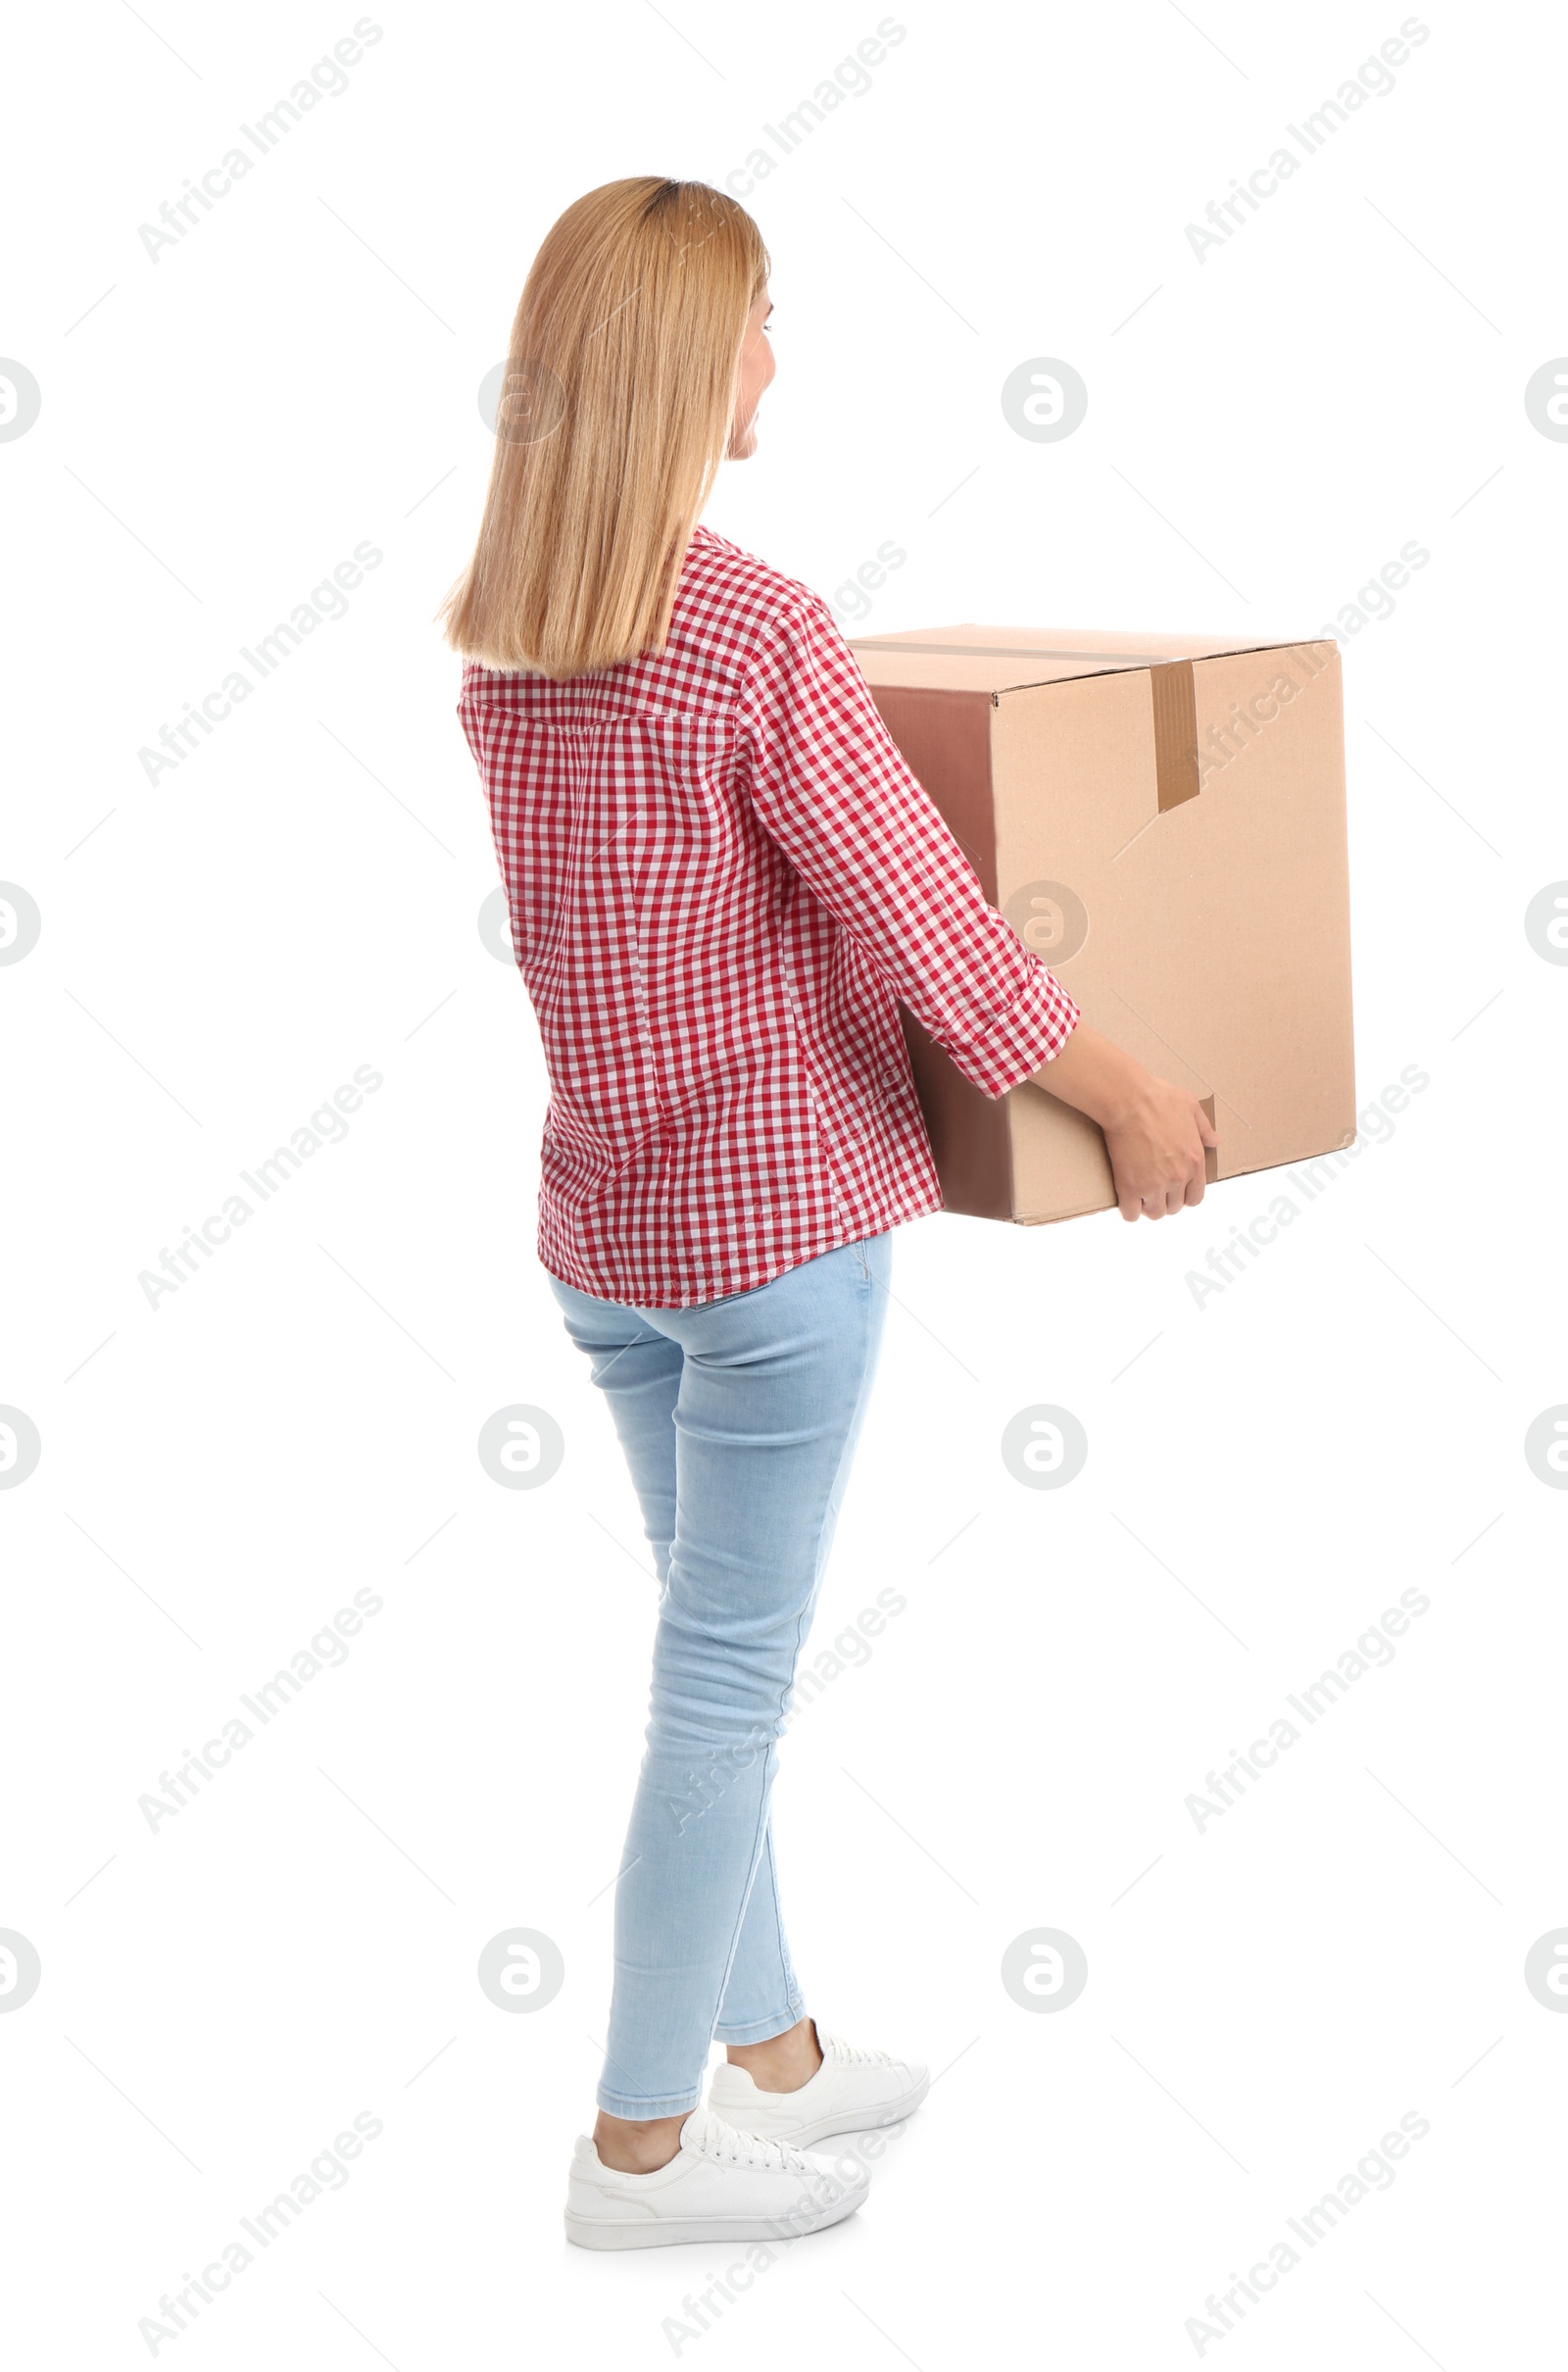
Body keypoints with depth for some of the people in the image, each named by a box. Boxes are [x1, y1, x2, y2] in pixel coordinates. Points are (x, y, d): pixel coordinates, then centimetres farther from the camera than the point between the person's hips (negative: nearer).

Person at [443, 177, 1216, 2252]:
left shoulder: (495, 638, 3)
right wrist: (1137, 1107, -3)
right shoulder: (762, 636, -20)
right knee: (729, 1675, 3)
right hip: (777, 1210, -8)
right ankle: (643, 2142, 13)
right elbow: (936, 936, -16)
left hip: (601, 1219, 8)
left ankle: (775, 2048, 32)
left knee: (723, 1650, 19)